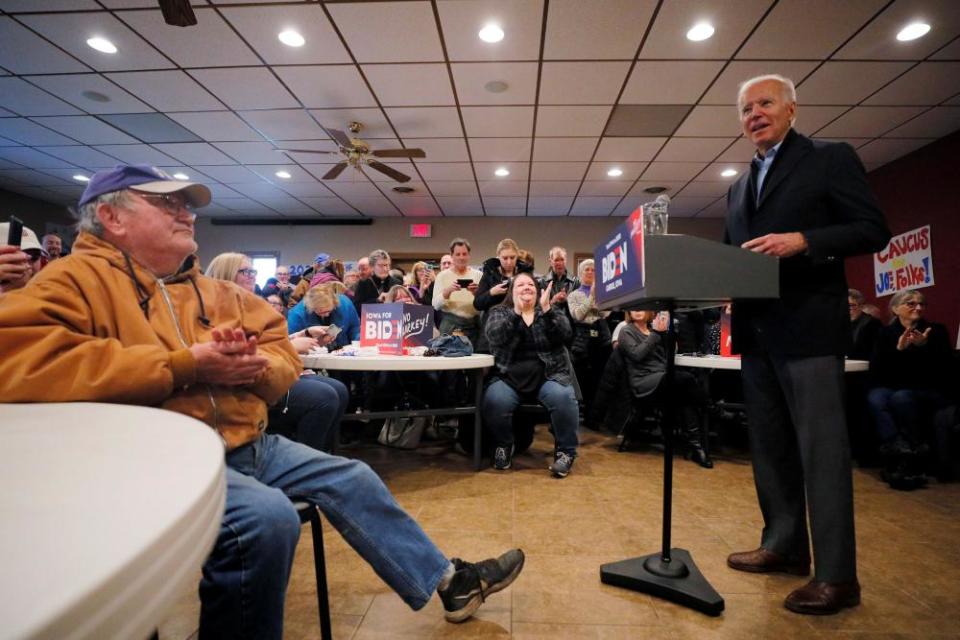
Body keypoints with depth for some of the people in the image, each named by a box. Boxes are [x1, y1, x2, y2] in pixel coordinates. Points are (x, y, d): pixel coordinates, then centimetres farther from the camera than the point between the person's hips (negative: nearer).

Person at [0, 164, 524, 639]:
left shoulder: (214, 291, 17)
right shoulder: (78, 279, -3)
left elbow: (284, 355, 17)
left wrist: (254, 365, -9)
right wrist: (184, 365, -23)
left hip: (249, 444, 7)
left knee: (352, 480, 3)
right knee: (269, 518, -31)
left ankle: (447, 580, 17)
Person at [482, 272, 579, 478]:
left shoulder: (552, 311, 13)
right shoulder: (499, 312, 9)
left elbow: (564, 334, -6)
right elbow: (493, 337, -11)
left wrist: (546, 310, -19)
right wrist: (517, 312, -21)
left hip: (548, 376, 1)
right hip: (509, 377, 0)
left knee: (563, 398, -30)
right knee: (494, 400, -30)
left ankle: (566, 451, -6)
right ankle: (503, 445, 1)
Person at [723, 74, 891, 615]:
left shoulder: (831, 158, 2)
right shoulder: (740, 188, 20)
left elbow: (874, 229, -6)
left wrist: (802, 240, -20)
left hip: (808, 327, -7)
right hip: (756, 332, 7)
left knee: (821, 449, -3)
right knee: (770, 447, 12)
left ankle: (837, 576, 9)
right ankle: (783, 546, 26)